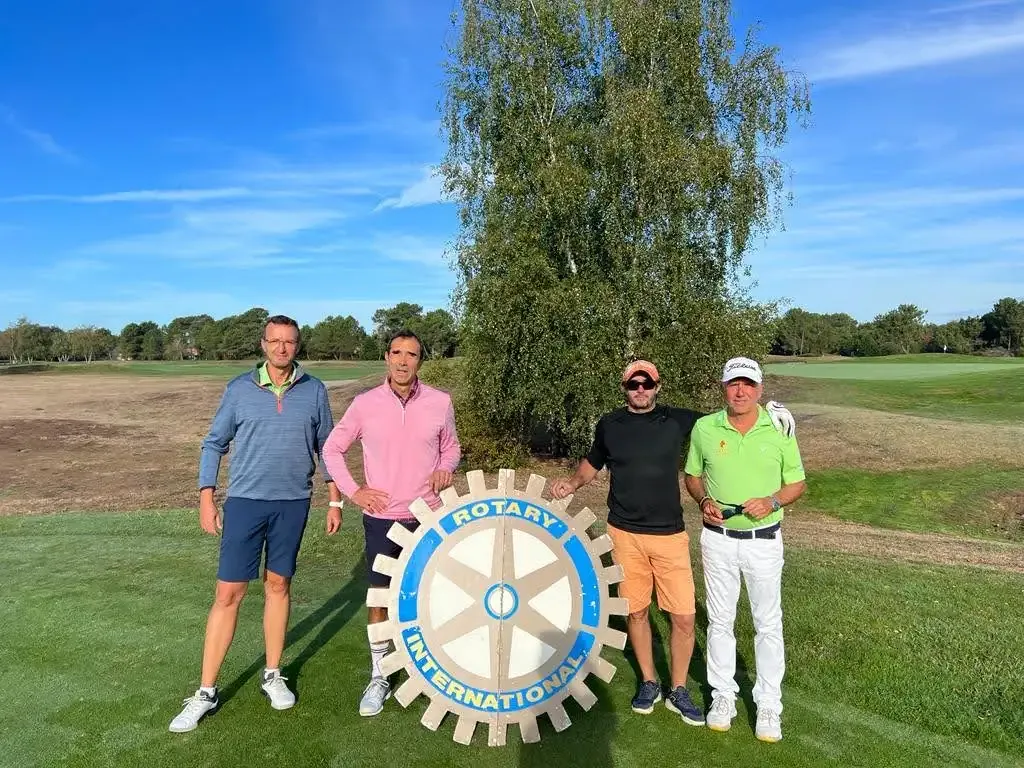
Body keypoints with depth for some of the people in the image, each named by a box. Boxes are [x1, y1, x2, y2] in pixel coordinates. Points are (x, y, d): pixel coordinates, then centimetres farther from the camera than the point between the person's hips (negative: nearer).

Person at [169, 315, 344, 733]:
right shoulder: (239, 388, -3)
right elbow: (214, 443, 3)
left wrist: (335, 500, 5)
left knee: (278, 585, 13)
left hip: (293, 502, 1)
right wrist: (206, 498, -2)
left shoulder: (314, 390, -1)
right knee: (228, 593, 1)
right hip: (245, 500, -1)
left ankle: (273, 675, 29)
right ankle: (206, 693, 14)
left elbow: (326, 447, 6)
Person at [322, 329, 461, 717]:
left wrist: (445, 469, -10)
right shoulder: (365, 403, -5)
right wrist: (353, 491, -3)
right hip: (381, 518, 0)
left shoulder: (440, 402, -5)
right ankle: (378, 677, 26)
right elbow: (332, 449, 5)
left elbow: (451, 447, 11)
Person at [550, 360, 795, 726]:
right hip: (626, 534, 1)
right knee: (636, 611, 11)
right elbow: (592, 462, 15)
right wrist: (573, 483, -4)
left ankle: (678, 690, 23)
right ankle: (648, 682, 32)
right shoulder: (609, 425, 1)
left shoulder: (678, 420, -1)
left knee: (684, 616, 1)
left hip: (671, 534, 0)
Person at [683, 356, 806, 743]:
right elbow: (692, 476, 7)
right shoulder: (704, 427, -5)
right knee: (719, 620, 13)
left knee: (768, 624, 10)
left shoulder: (780, 429, -7)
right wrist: (704, 500, -12)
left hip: (763, 540, -1)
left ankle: (768, 704, 26)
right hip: (718, 539, 1)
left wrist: (773, 501, -18)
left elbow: (797, 483, 1)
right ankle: (723, 694, 30)